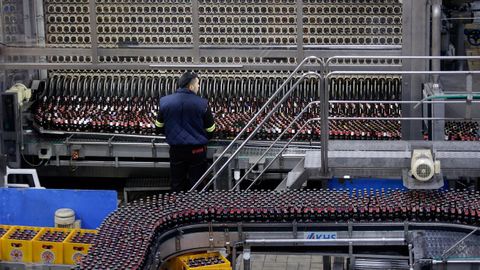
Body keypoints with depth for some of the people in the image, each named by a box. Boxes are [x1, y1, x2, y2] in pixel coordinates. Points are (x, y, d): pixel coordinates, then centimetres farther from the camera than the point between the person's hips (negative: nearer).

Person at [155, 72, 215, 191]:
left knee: (177, 185, 17)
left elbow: (159, 127, 5)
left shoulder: (164, 102, -5)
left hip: (176, 149, 3)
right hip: (197, 150, -3)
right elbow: (210, 130, -6)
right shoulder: (202, 104, -14)